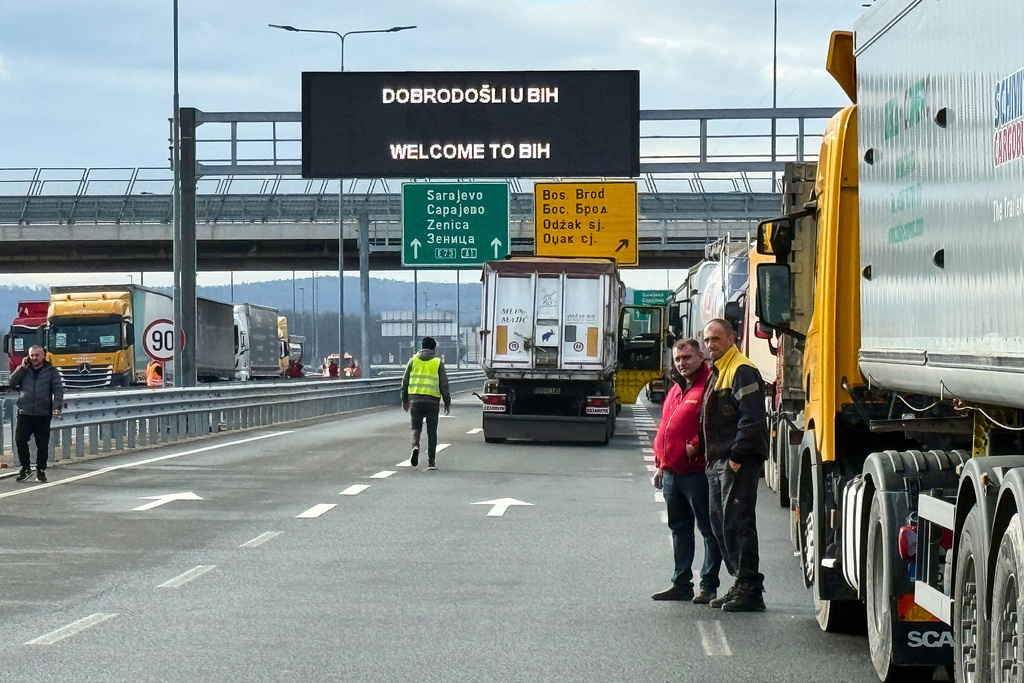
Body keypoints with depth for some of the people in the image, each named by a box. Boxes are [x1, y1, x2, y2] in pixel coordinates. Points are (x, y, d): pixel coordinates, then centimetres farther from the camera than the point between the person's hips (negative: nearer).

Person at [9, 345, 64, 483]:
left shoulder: (51, 371, 4)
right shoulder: (23, 370, 11)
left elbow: (58, 390, -1)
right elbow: (12, 384, 1)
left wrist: (56, 406, -14)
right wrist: (22, 368, -6)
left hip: (43, 415, -2)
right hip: (24, 413, 2)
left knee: (43, 444, 1)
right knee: (20, 440, -5)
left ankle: (41, 470, 14)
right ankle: (25, 468, 10)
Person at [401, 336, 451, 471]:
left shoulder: (413, 360, 8)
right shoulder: (438, 363, 2)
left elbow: (405, 382, 9)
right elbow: (444, 385, 1)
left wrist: (405, 400, 18)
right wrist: (447, 403, 9)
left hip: (415, 399, 1)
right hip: (432, 400, -1)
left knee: (416, 427, 10)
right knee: (432, 431, 7)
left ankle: (415, 446, -21)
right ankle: (431, 461, 6)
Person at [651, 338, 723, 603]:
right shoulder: (676, 389, 19)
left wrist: (695, 446, -22)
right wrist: (661, 464, 19)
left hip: (697, 471, -10)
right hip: (672, 472, 10)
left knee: (708, 529, -1)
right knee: (679, 529, 14)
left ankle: (709, 586, 2)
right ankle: (681, 584, 21)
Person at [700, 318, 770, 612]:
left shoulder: (742, 371, -11)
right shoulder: (717, 373, 21)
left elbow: (751, 418, -20)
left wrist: (737, 456, -23)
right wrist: (712, 458, 17)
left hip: (739, 463, -11)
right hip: (718, 462, 11)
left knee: (737, 523, -12)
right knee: (720, 525, 12)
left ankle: (750, 590, -11)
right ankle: (741, 584, 17)